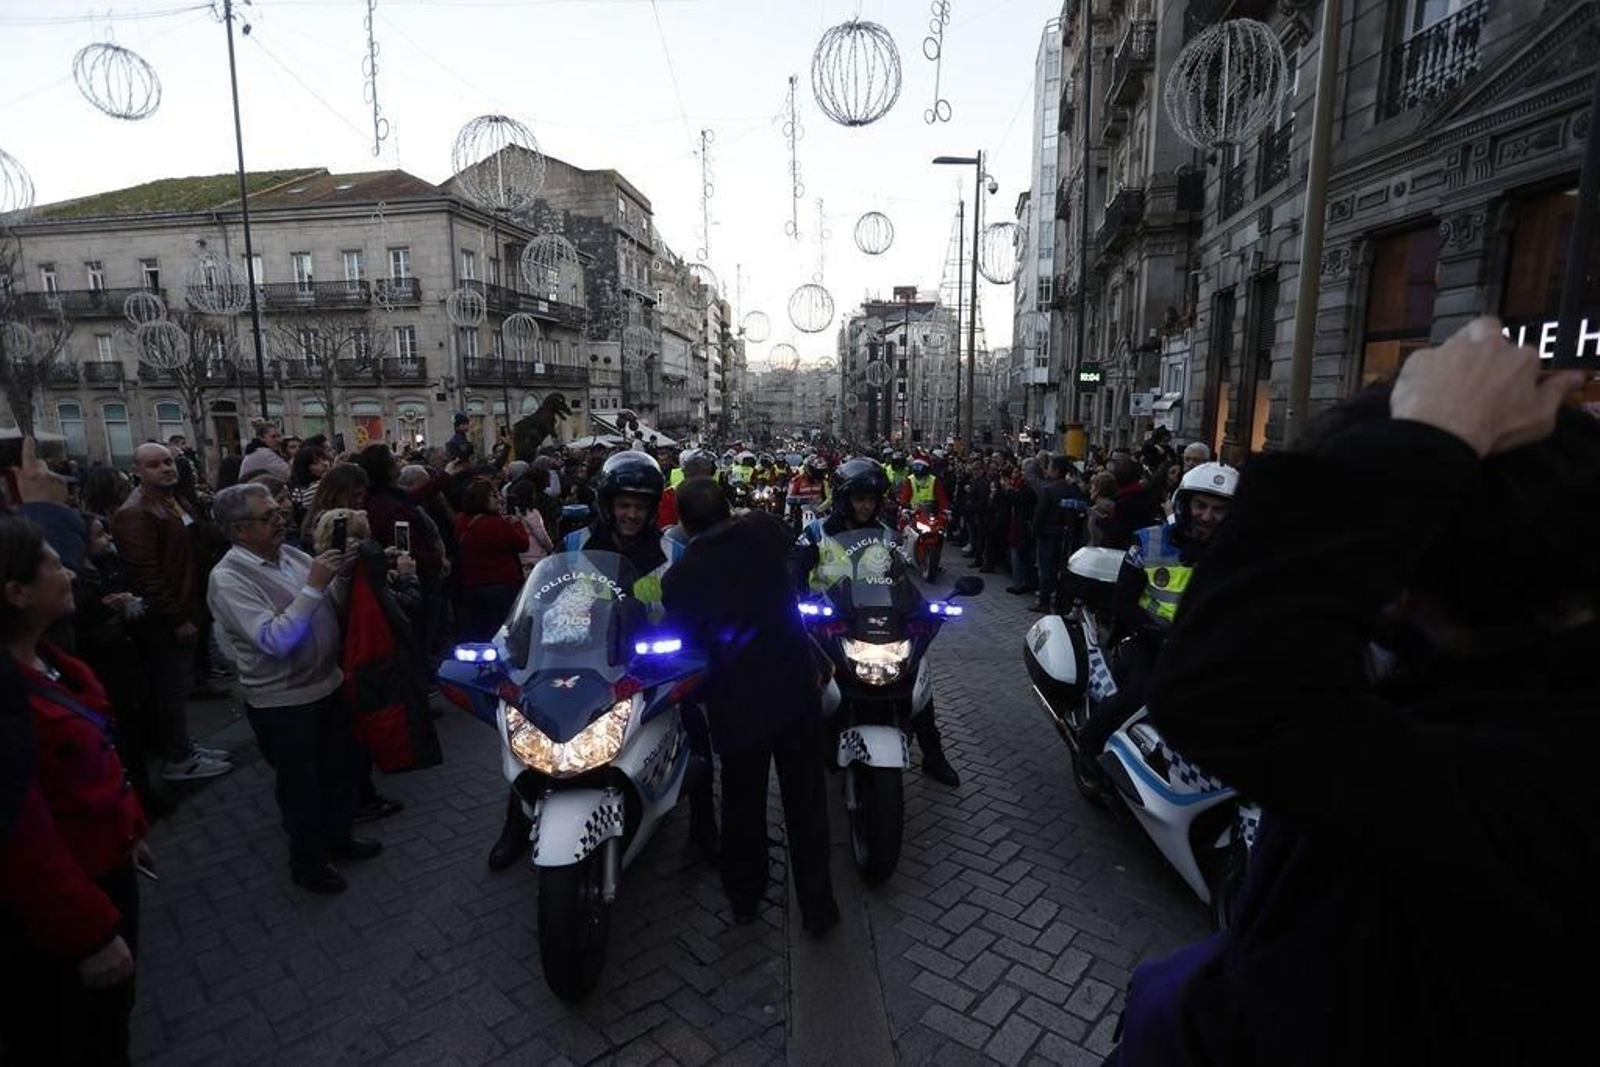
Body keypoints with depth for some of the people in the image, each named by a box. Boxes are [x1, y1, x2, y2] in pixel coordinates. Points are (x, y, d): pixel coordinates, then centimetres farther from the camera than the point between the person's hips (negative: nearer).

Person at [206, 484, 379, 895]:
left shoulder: (290, 554, 0)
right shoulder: (228, 579, -19)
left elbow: (331, 606, 7)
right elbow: (275, 641, -29)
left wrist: (342, 575, -12)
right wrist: (314, 585, -31)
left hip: (328, 686, 7)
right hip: (283, 703, -6)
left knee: (341, 770, 22)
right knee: (301, 786, 12)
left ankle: (337, 837, 45)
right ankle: (308, 864, 34)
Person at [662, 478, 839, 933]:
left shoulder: (677, 577, -6)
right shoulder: (762, 529, -7)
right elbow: (790, 538, 16)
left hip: (735, 702, 0)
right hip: (795, 687, 0)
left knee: (743, 802, 20)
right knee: (805, 799, 14)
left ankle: (744, 898, 39)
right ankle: (817, 906, 24)